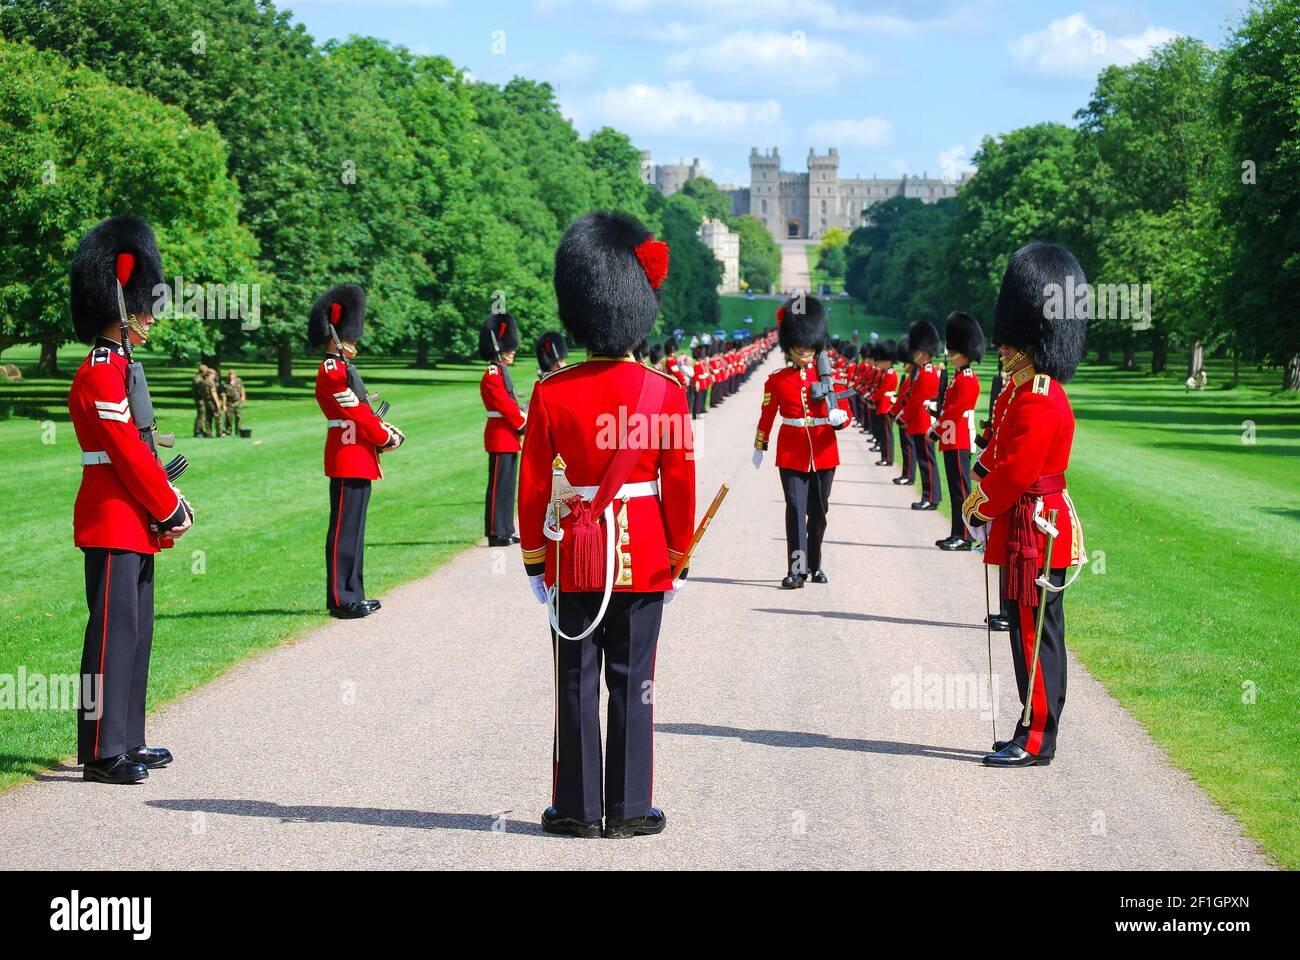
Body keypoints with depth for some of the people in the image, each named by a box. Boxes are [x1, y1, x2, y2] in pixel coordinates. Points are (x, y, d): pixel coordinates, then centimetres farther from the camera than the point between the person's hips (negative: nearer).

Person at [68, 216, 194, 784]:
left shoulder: (121, 370, 16)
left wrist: (172, 506, 7)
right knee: (114, 630, -8)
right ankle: (102, 752, -4)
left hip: (136, 524, 10)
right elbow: (128, 455, -19)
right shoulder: (101, 376, -15)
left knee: (135, 630, 13)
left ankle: (127, 741, 21)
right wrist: (171, 511, -12)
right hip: (113, 523, -10)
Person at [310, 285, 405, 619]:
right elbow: (356, 414, -18)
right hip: (349, 458, -10)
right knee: (344, 529, -7)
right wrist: (386, 438, -9)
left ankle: (351, 594, 19)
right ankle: (342, 600, -5)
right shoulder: (333, 371, -14)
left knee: (352, 528, 13)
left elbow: (363, 412, 19)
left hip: (357, 460, 10)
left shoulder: (342, 368, 19)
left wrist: (385, 430, 4)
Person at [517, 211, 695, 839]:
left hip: (572, 559, 1)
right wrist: (678, 562, 7)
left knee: (577, 686, 7)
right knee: (632, 685, 5)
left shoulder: (551, 393, -5)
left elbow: (532, 487, -3)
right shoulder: (665, 393, -6)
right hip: (643, 559, 0)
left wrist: (535, 562, 7)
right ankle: (629, 811, 8)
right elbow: (679, 486, -4)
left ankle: (577, 808, 11)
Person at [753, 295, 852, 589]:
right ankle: (797, 569, -13)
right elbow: (767, 416, 10)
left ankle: (814, 564, 24)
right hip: (791, 454, -2)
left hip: (823, 454, 2)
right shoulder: (777, 380, 1)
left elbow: (844, 413, 2)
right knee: (795, 509, -10)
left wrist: (839, 418, -21)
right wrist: (759, 448, 15)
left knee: (818, 511, 10)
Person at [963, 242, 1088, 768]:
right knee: (1030, 633, 14)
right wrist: (980, 490, 5)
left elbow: (1016, 472, -21)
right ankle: (1032, 736, 22)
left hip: (1036, 534, -10)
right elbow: (998, 452, 20)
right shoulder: (1020, 389, 12)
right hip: (1026, 531, 10)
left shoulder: (1040, 403, -20)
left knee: (1035, 636, -4)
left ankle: (1036, 743, 3)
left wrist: (983, 508, -6)